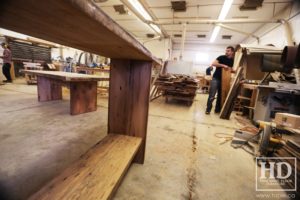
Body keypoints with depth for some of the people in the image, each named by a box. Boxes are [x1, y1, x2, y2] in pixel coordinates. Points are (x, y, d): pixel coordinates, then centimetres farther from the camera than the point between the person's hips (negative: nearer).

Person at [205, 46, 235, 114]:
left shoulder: (233, 61, 9)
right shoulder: (221, 57, -4)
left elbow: (233, 70, 18)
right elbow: (213, 63, -17)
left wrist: (231, 69, -6)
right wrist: (223, 65, -25)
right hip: (216, 78, -5)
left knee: (221, 95, 10)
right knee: (212, 96, -8)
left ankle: (217, 109, 21)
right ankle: (208, 109, 1)